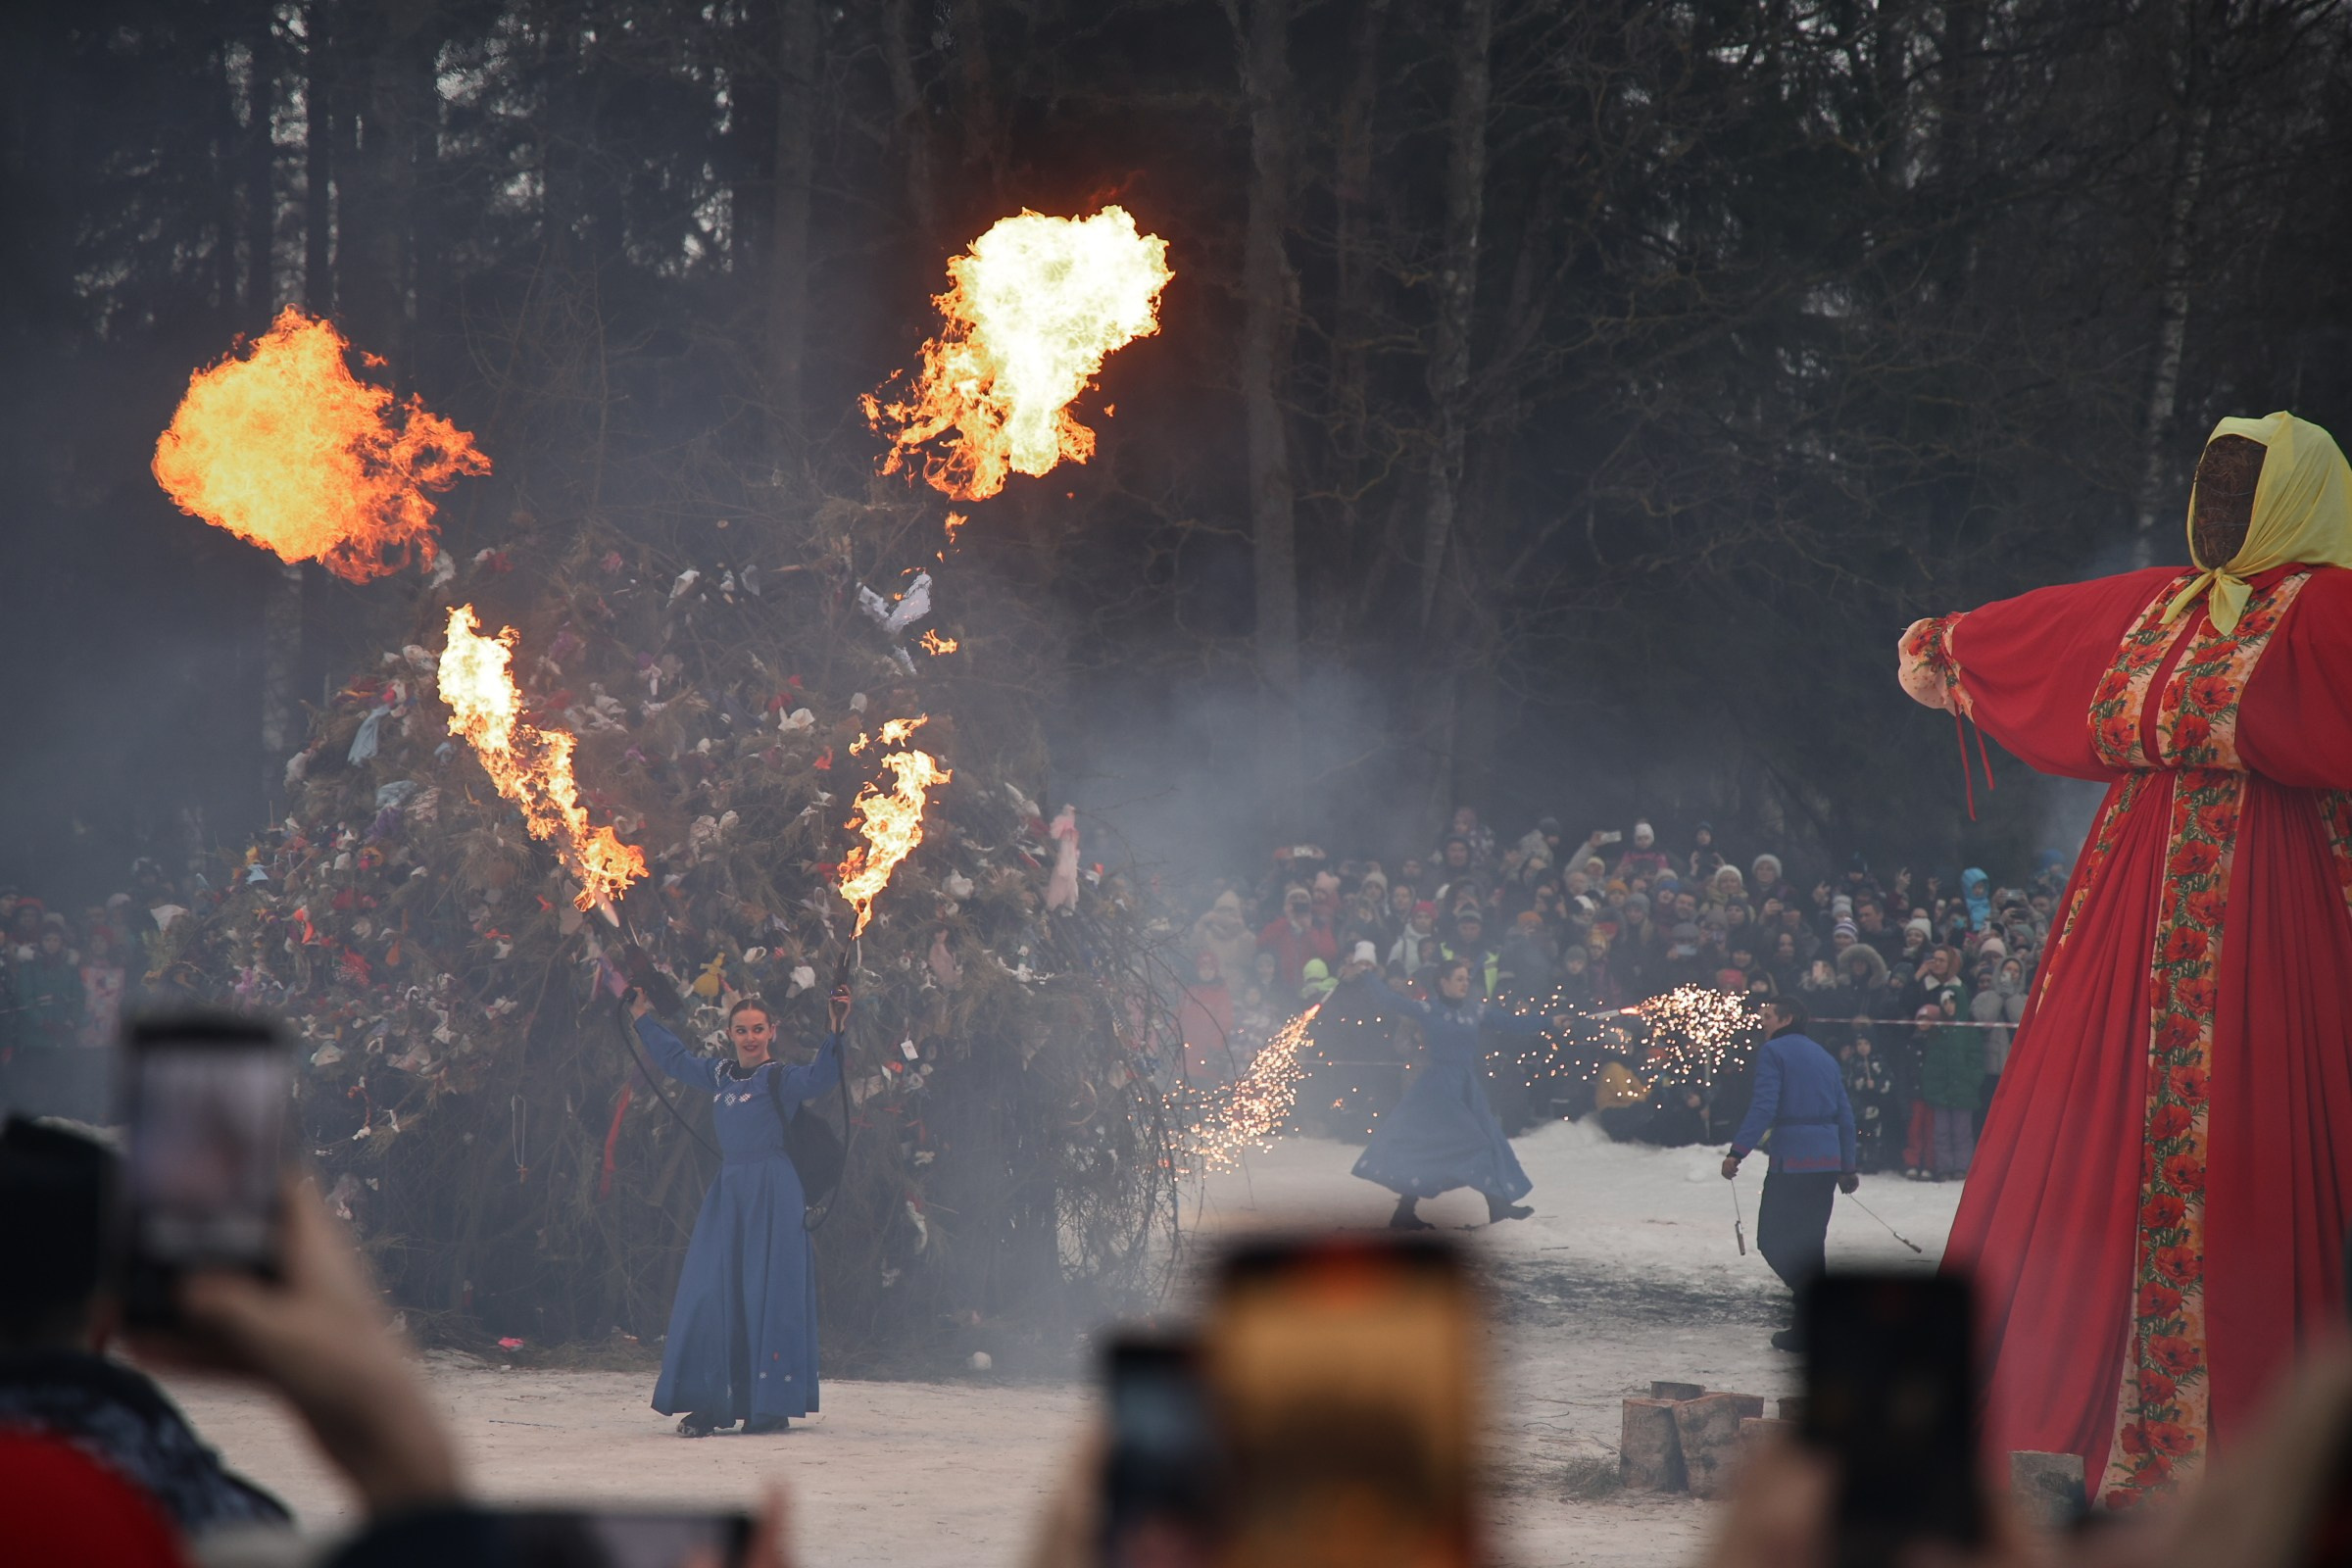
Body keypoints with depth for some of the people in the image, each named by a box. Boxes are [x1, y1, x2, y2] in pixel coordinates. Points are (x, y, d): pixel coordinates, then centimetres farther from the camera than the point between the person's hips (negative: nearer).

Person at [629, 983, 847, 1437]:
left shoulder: (780, 1078, -5)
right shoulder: (719, 1075, 13)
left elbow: (820, 1077, -25)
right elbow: (673, 1058, 29)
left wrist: (836, 1032, -38)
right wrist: (642, 1015, 35)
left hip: (773, 1194, -6)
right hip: (728, 1191, 6)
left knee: (768, 1294, -4)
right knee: (709, 1293, 1)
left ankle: (771, 1407, 2)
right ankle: (708, 1405, 5)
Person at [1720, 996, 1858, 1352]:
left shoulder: (1774, 1051, -3)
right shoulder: (1824, 1056, 19)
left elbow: (1764, 1106, -15)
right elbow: (1845, 1114, 19)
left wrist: (1737, 1152, -17)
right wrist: (1848, 1167, 24)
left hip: (1791, 1161, -7)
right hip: (1828, 1162, 7)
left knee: (1773, 1240, -2)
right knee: (1808, 1243, 14)